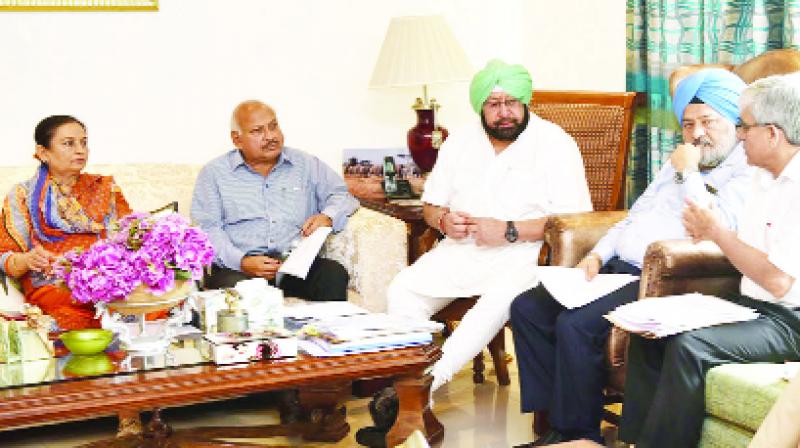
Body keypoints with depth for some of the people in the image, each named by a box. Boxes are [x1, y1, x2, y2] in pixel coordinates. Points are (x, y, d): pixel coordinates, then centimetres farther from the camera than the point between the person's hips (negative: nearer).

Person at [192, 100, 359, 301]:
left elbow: (341, 195, 21)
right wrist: (242, 262, -14)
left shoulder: (306, 165, 18)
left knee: (335, 274, -28)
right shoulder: (214, 173, 11)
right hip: (238, 269, -2)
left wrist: (328, 217, -5)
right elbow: (207, 229, 3)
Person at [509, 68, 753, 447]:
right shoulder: (679, 163, 23)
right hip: (618, 268, 10)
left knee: (575, 325, -29)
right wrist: (597, 255, 12)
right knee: (527, 308, -3)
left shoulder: (747, 173, -4)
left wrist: (688, 174, -11)